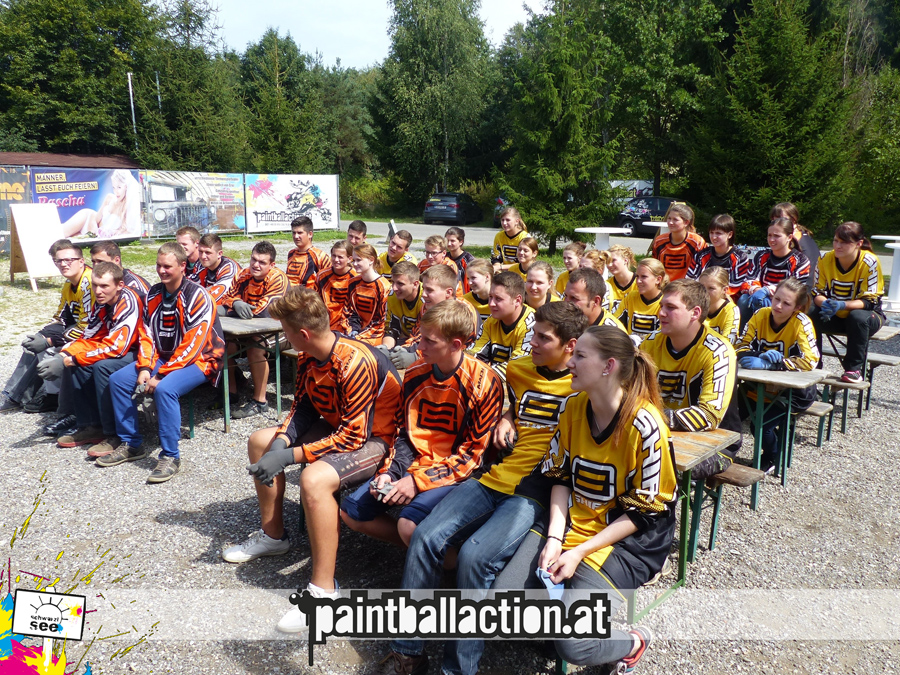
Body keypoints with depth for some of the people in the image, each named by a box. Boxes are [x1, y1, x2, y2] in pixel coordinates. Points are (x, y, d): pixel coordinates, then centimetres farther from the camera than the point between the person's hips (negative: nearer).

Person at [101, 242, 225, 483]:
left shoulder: (197, 297, -18)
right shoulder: (154, 294, 5)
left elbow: (192, 346, -22)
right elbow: (146, 334, 6)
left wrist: (160, 375, -22)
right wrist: (144, 368, -10)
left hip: (199, 360, -8)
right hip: (163, 357, 8)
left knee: (165, 389, -33)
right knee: (118, 380, -3)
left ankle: (170, 457, -21)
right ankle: (130, 444, 8)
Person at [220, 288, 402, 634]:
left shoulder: (355, 363, -31)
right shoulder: (310, 356, -4)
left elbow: (353, 435, -30)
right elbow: (303, 407, 5)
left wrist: (290, 455, -28)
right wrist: (281, 442, -14)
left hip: (373, 438, -10)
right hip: (338, 425, 10)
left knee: (314, 479, -36)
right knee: (260, 441, 11)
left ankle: (324, 590, -22)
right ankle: (272, 535, 24)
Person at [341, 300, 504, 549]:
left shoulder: (484, 382, -15)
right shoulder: (415, 373, 3)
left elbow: (473, 453, -13)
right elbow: (404, 432, 13)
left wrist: (418, 481, -18)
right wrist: (388, 472, -5)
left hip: (455, 474, -6)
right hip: (415, 466, 7)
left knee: (409, 524, -30)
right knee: (351, 511, -2)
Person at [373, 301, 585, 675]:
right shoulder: (517, 370, 16)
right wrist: (506, 418, 15)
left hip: (538, 490, -6)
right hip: (496, 476, 6)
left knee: (475, 556, -27)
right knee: (426, 536, -14)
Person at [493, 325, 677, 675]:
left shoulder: (644, 425, -19)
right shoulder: (574, 408, 0)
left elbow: (646, 511, -14)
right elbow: (560, 477, 5)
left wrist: (579, 553, -17)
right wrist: (554, 537, -10)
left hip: (626, 539, -5)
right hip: (571, 524, 6)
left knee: (571, 644, -19)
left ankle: (633, 643, 11)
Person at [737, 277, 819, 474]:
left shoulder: (801, 323, -18)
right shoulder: (761, 315, -6)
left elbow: (809, 361, -26)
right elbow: (742, 347, -4)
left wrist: (772, 363, -35)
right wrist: (753, 360, -27)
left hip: (793, 390, -4)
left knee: (761, 423, -23)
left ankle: (773, 458, 9)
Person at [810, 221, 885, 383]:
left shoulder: (870, 262, -19)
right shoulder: (826, 259, -10)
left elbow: (869, 301, -20)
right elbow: (817, 292, -6)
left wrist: (842, 305, -38)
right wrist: (826, 303, -30)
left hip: (867, 314, -3)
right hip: (836, 316, 3)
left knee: (858, 317, -37)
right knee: (812, 315, -27)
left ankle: (854, 369, -23)